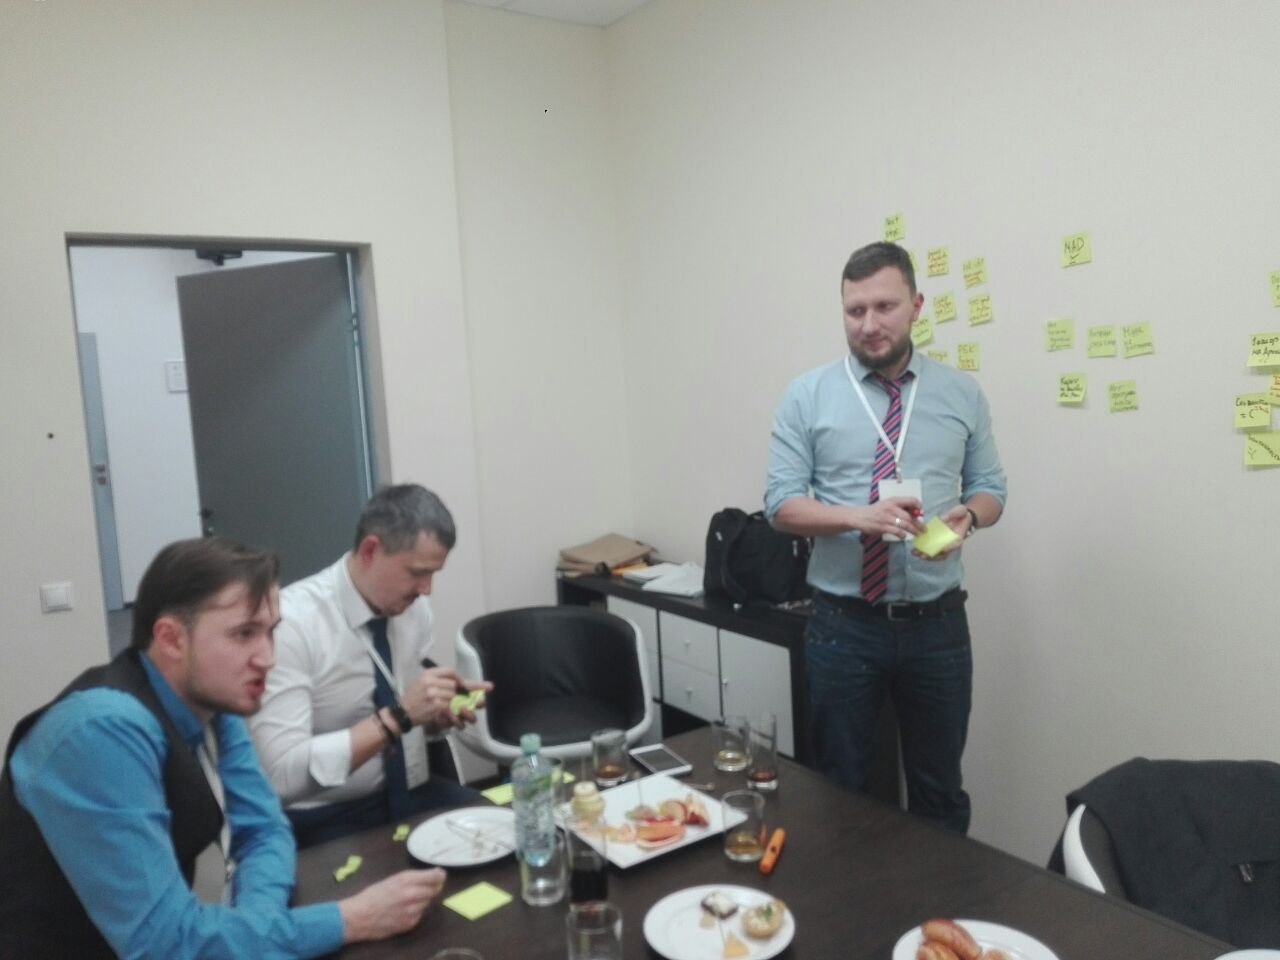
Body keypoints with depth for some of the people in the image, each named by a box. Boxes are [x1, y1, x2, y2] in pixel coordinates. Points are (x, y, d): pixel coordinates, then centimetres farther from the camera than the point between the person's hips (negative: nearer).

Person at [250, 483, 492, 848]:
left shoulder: (414, 607, 0)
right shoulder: (291, 621, -19)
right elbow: (283, 773, -24)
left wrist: (442, 713, -9)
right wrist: (398, 716, -28)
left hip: (411, 792, 6)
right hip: (325, 819, -6)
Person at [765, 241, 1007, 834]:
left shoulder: (962, 394, 3)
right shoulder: (807, 396, -3)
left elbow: (990, 488, 8)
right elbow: (781, 503, -5)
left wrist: (967, 515, -16)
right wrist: (858, 516, -23)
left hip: (937, 626, 2)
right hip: (844, 626, -1)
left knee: (940, 790, 17)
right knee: (840, 790, 15)